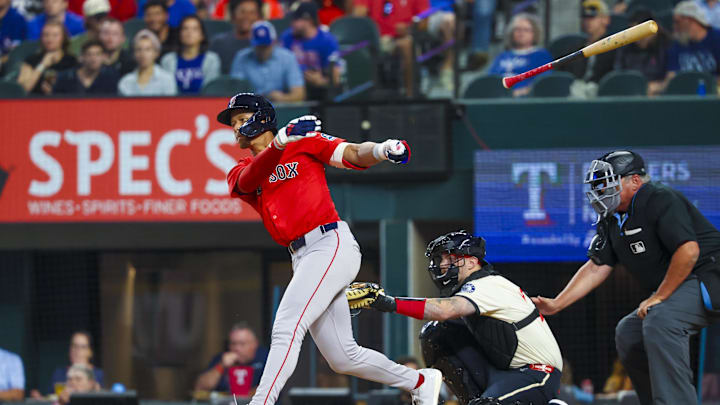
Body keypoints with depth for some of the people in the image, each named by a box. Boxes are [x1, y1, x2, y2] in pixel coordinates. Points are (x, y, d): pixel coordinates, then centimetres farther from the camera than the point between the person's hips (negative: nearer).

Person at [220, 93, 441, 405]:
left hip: (331, 244, -7)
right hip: (302, 259, 7)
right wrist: (280, 141, -25)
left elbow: (354, 154, -3)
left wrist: (381, 150, -27)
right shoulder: (240, 173, 18)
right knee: (342, 358, 6)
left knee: (285, 330, -21)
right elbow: (249, 180, -6)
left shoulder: (305, 143, 7)